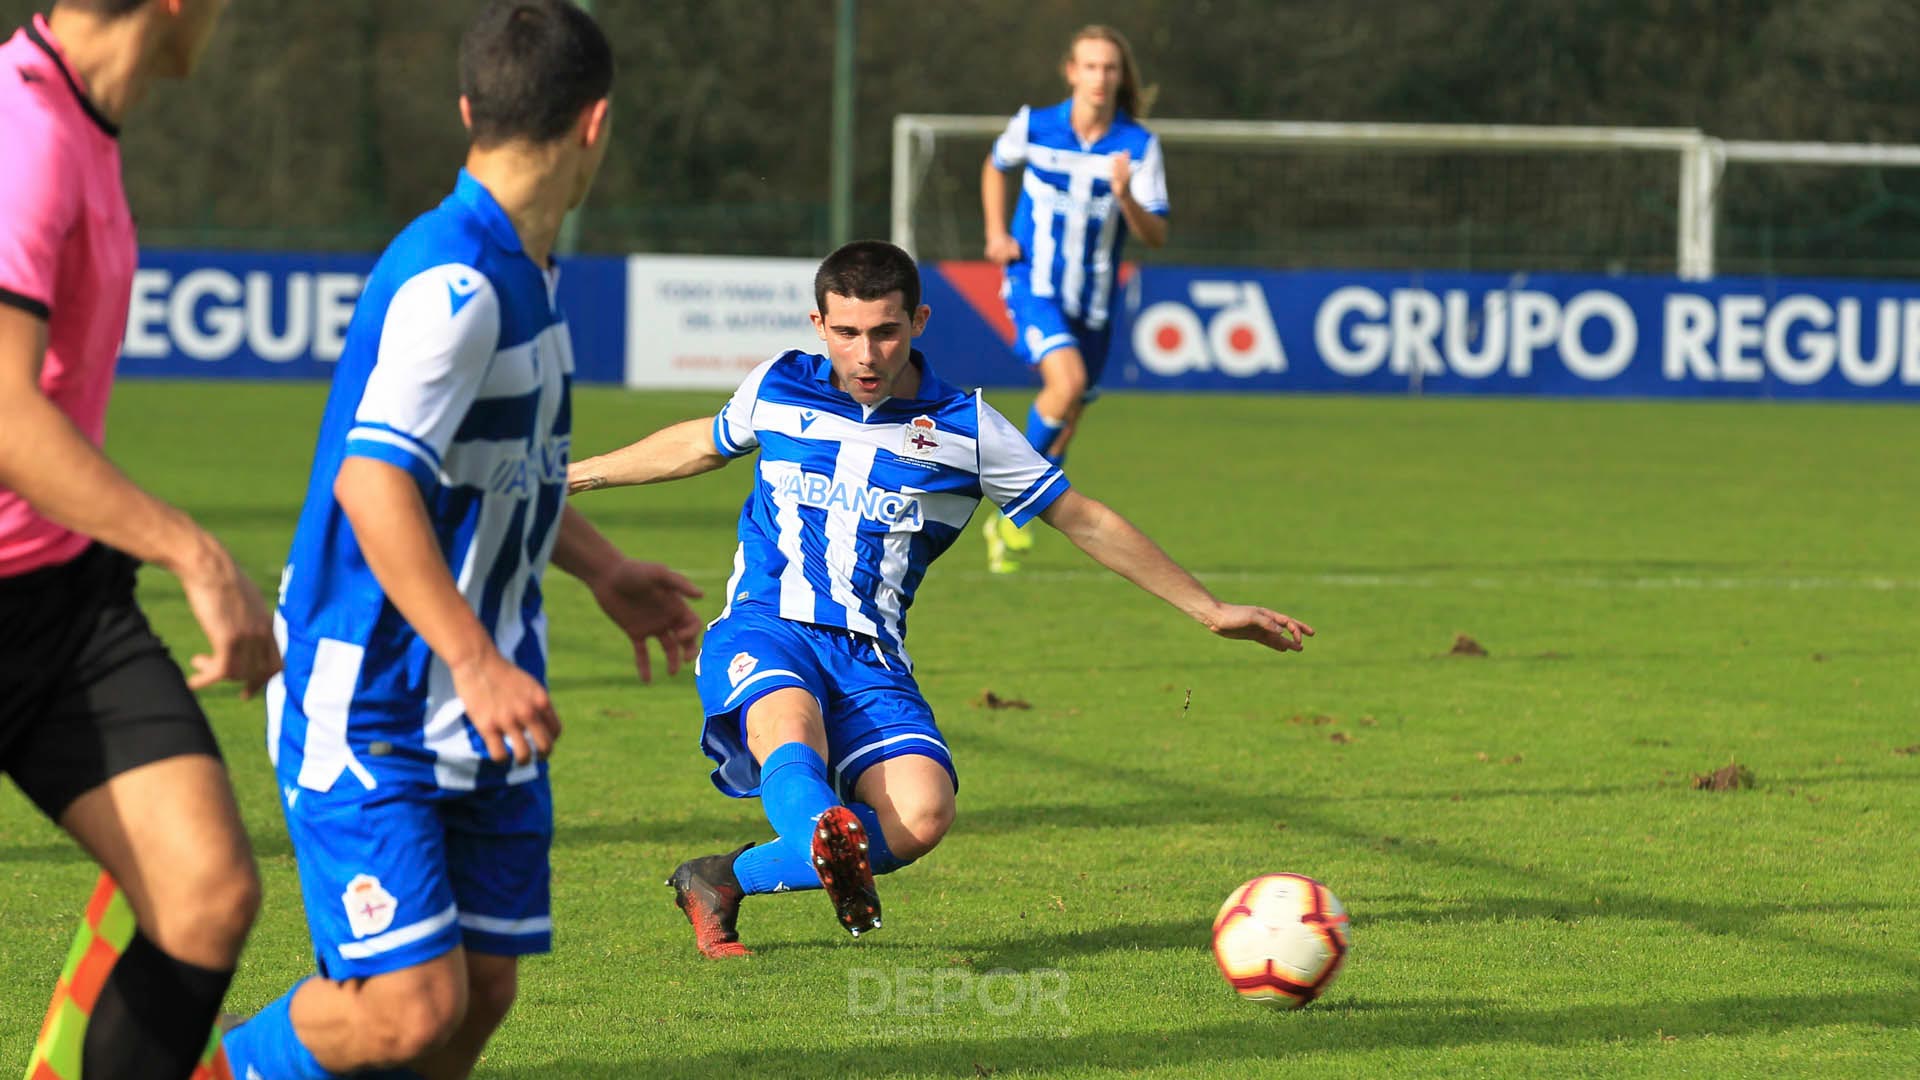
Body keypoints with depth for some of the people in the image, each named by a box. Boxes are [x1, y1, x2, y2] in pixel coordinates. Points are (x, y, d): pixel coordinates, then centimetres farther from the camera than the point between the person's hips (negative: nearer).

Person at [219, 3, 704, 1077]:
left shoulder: (527, 272, 11)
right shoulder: (454, 281, -20)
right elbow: (371, 482, -29)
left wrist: (604, 570, 35)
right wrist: (479, 664, -33)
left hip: (481, 725, 9)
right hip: (370, 712, -9)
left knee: (482, 990, 4)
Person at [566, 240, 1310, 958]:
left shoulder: (967, 430, 2)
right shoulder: (778, 388, 6)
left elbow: (1084, 522, 10)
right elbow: (704, 445, 28)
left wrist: (1209, 610, 9)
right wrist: (570, 476, 38)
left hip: (871, 659, 1)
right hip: (763, 628, -1)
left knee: (922, 816, -26)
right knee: (794, 739, -37)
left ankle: (723, 882, -14)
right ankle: (829, 837, -69)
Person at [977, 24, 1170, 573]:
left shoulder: (1139, 145, -7)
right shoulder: (1033, 126, -6)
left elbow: (1156, 236, -8)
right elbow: (996, 167, 16)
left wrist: (1125, 197, -27)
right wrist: (996, 232, 4)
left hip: (1092, 300, 3)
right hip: (1034, 285, -3)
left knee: (1061, 430, 11)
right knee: (1068, 380, -29)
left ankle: (1003, 525, 32)